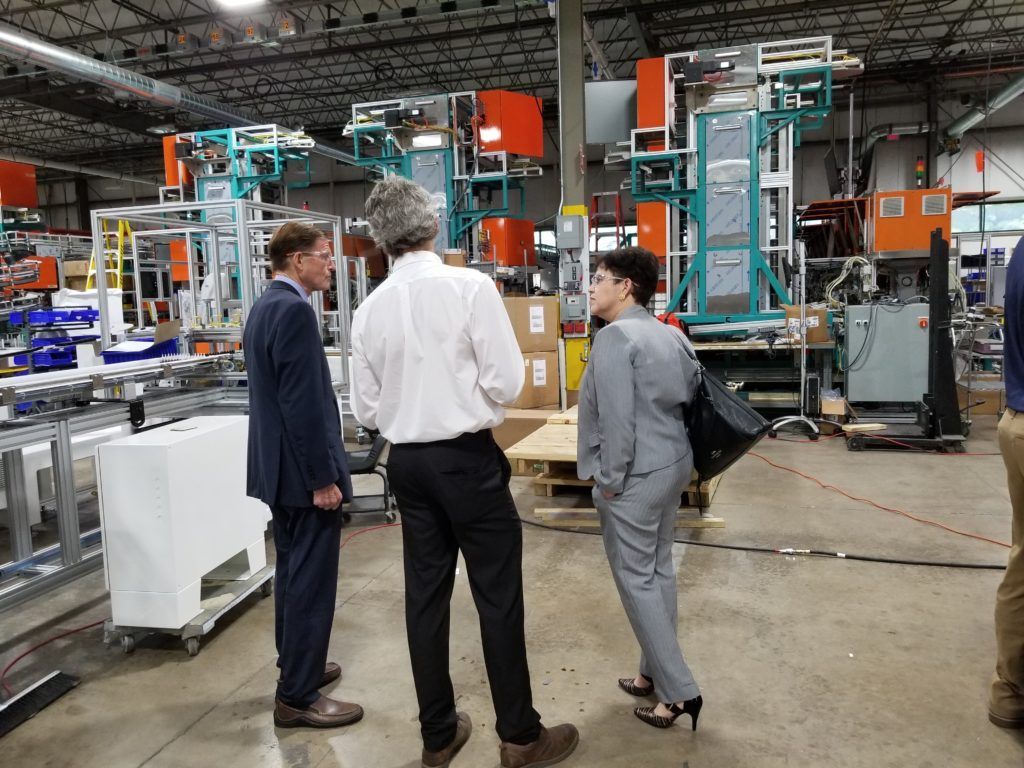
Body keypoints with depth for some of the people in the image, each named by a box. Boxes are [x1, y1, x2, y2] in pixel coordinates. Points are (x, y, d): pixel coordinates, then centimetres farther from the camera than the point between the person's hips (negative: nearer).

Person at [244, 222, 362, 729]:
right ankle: (297, 697, 12)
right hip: (303, 470, -10)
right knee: (311, 581, 0)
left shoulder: (264, 306, 12)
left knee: (292, 573, 21)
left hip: (279, 466, 10)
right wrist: (323, 477, -20)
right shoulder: (294, 309, -19)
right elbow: (303, 403, -24)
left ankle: (296, 665, 36)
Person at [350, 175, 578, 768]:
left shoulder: (369, 310, 1)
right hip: (468, 458, -5)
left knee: (426, 595, 14)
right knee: (498, 597, 7)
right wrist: (472, 398, 6)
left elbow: (366, 411, 5)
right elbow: (507, 383, -15)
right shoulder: (471, 286, -13)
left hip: (407, 462, 5)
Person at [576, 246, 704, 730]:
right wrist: (672, 450, 18)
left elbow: (616, 416, -22)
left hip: (636, 475, -9)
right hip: (674, 464, 9)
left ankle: (679, 691, 9)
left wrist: (610, 479, -13)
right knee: (659, 569, 17)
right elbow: (691, 396, 13)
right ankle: (656, 672, 31)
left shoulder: (614, 336, -17)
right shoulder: (671, 334, 10)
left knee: (636, 579, 2)